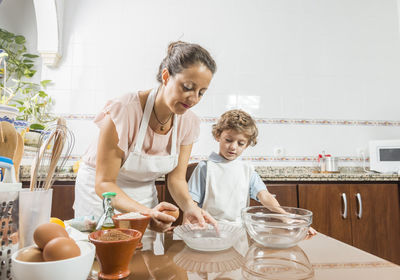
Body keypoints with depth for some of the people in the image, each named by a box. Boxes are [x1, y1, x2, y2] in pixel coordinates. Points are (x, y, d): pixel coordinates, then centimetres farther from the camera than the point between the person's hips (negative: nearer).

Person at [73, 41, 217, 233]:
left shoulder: (189, 123, -14)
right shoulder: (123, 111, -30)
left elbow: (176, 177, -7)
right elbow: (104, 183, -26)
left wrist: (189, 206, -28)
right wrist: (146, 212, -41)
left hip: (144, 192, 4)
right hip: (100, 190, -3)